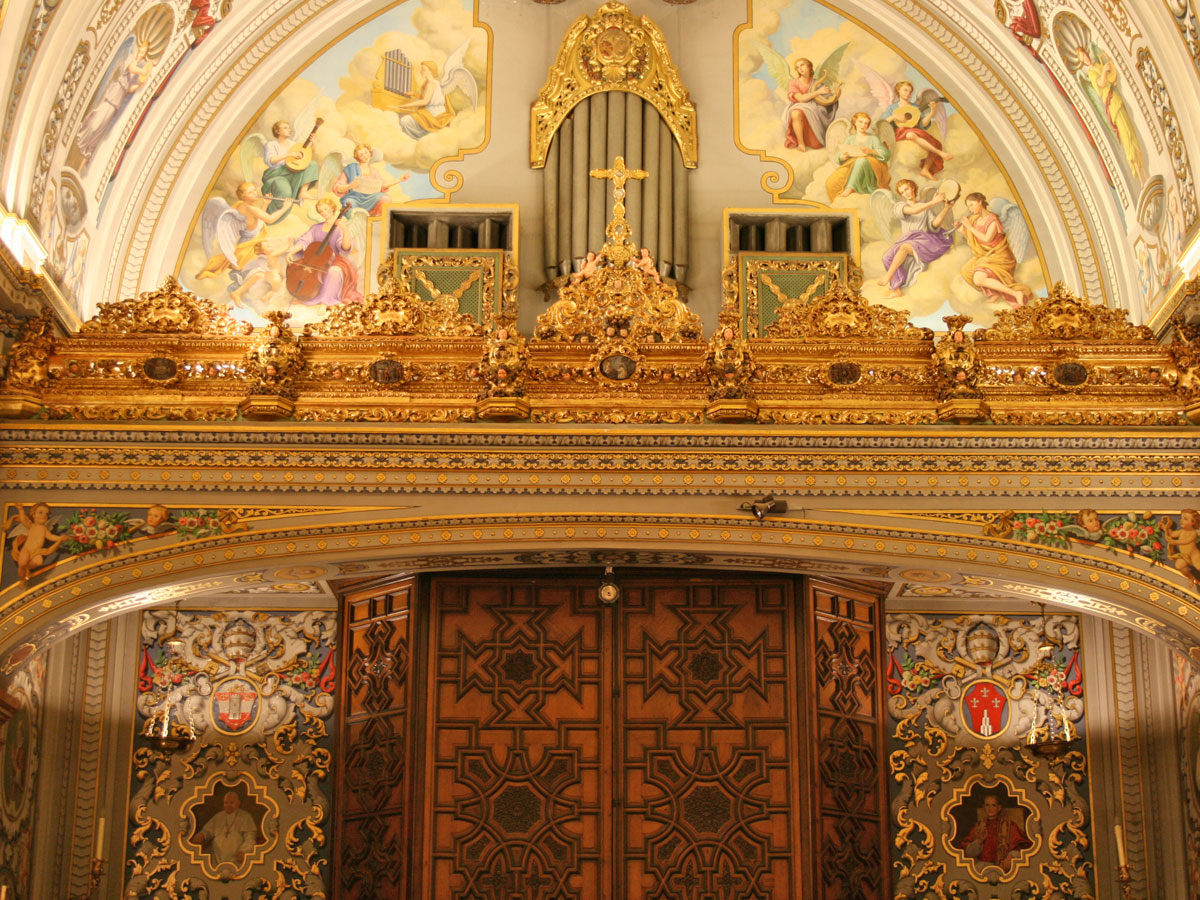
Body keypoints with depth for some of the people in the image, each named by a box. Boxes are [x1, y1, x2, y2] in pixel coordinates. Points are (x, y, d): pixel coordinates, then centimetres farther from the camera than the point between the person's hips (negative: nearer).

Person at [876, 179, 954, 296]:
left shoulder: (926, 208, 21)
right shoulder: (899, 207, 17)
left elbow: (934, 224, 4)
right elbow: (912, 211, -5)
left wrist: (946, 208, -7)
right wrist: (933, 202, -12)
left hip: (923, 240, -2)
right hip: (907, 240, 2)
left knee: (904, 247, -36)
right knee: (888, 255, -28)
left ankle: (888, 276, -31)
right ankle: (895, 290, -31)